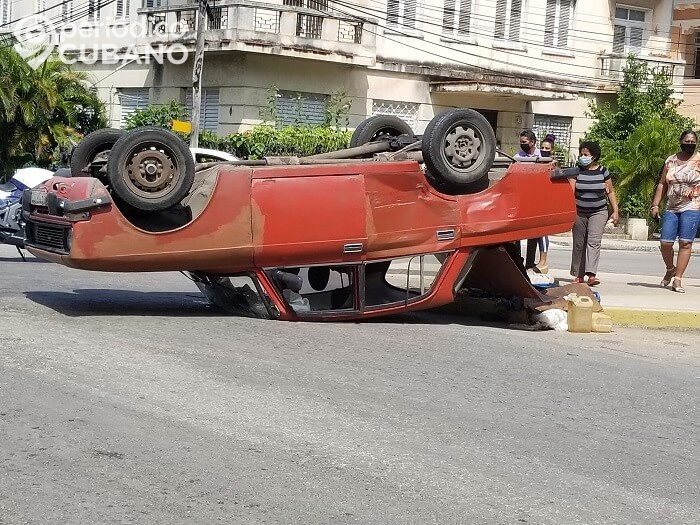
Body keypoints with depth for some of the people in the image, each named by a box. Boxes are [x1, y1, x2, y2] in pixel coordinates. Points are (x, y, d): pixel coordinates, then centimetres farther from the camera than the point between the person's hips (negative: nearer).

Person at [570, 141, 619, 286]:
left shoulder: (602, 171, 2)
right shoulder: (576, 171, 1)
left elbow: (610, 192, 9)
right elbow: (571, 191, -6)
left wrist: (615, 211, 5)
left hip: (598, 212, -1)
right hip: (579, 213, 1)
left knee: (594, 241, -15)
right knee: (578, 244, 5)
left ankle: (591, 275, -24)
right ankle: (578, 275, 15)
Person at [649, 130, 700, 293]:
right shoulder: (671, 161, 12)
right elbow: (662, 184, 15)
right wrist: (655, 205, 8)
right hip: (671, 208, 4)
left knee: (685, 243, -7)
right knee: (665, 242, -1)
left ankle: (677, 279, -3)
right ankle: (670, 269, 26)